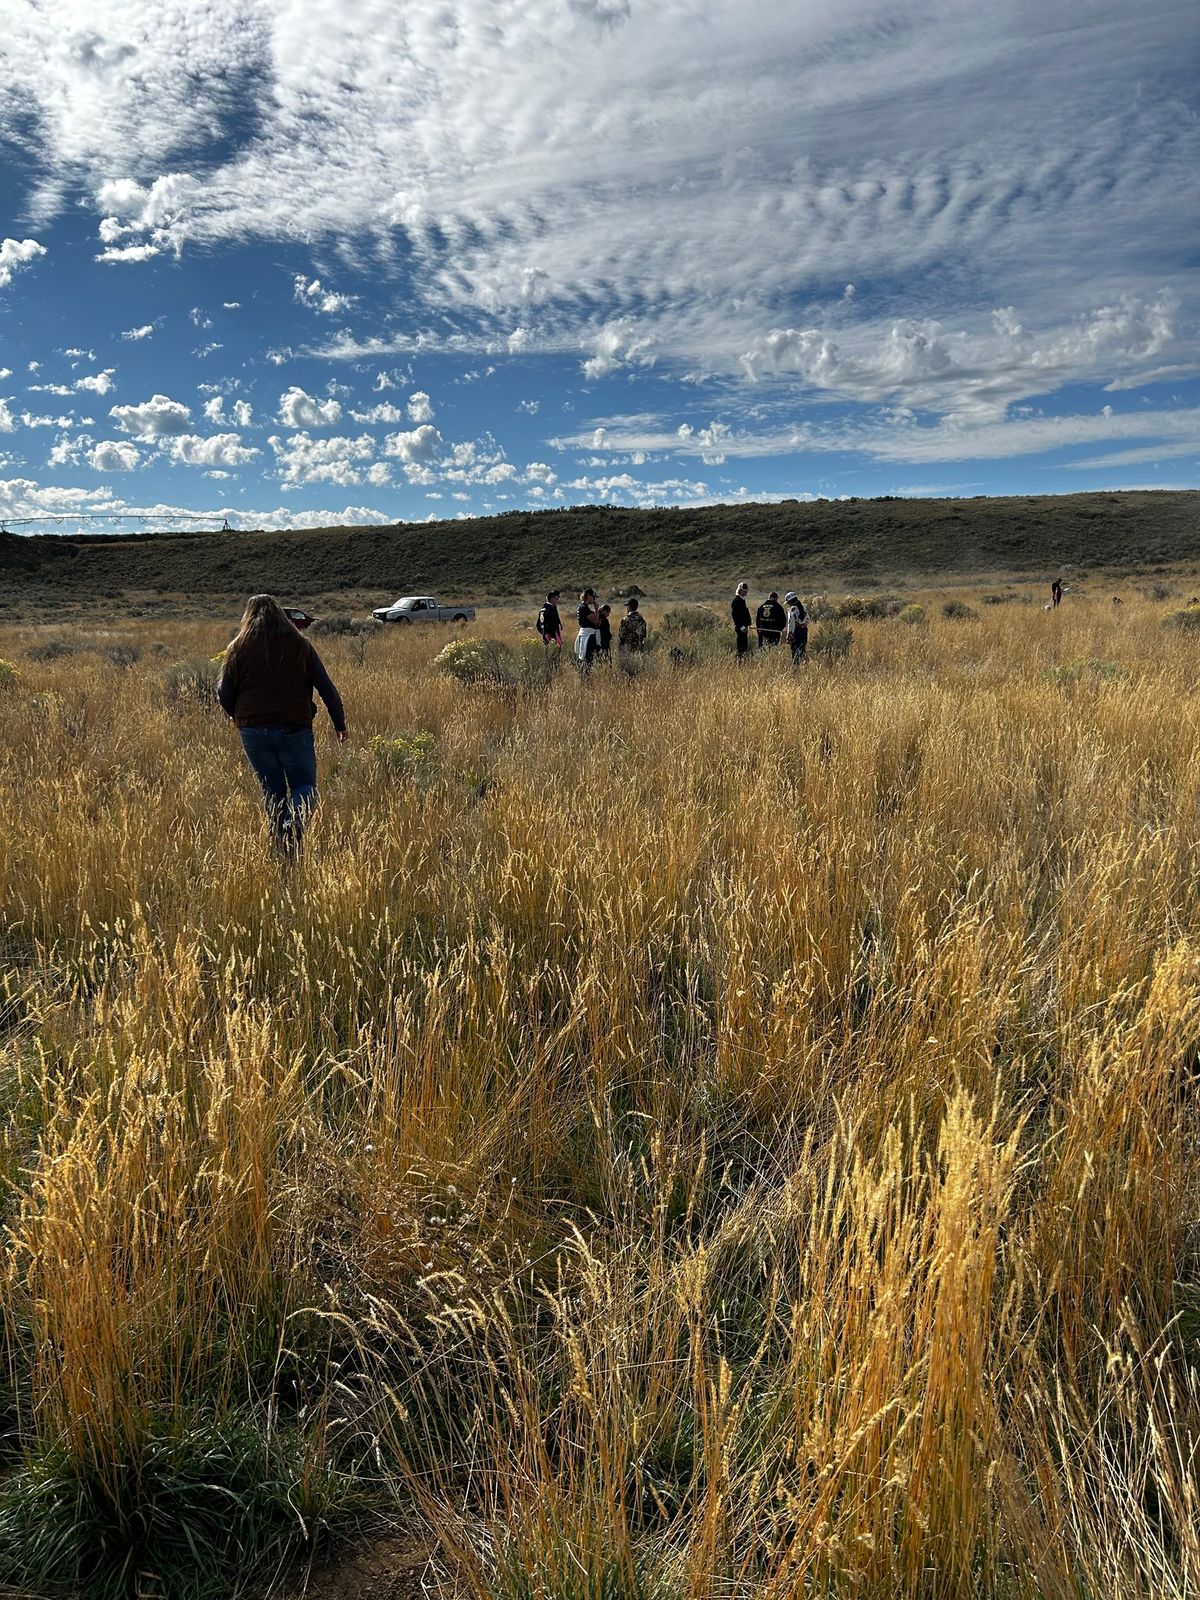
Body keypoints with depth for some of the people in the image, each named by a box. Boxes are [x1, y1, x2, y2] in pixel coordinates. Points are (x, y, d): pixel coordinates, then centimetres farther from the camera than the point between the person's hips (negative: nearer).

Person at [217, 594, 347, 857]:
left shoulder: (238, 648, 5)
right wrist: (339, 723, 5)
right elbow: (326, 687, -1)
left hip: (253, 730, 2)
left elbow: (224, 694, 4)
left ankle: (284, 853, 8)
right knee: (305, 785, 8)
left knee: (272, 790, 13)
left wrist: (241, 719, 22)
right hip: (294, 728, -2)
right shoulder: (298, 644, 2)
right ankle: (295, 821, -23)